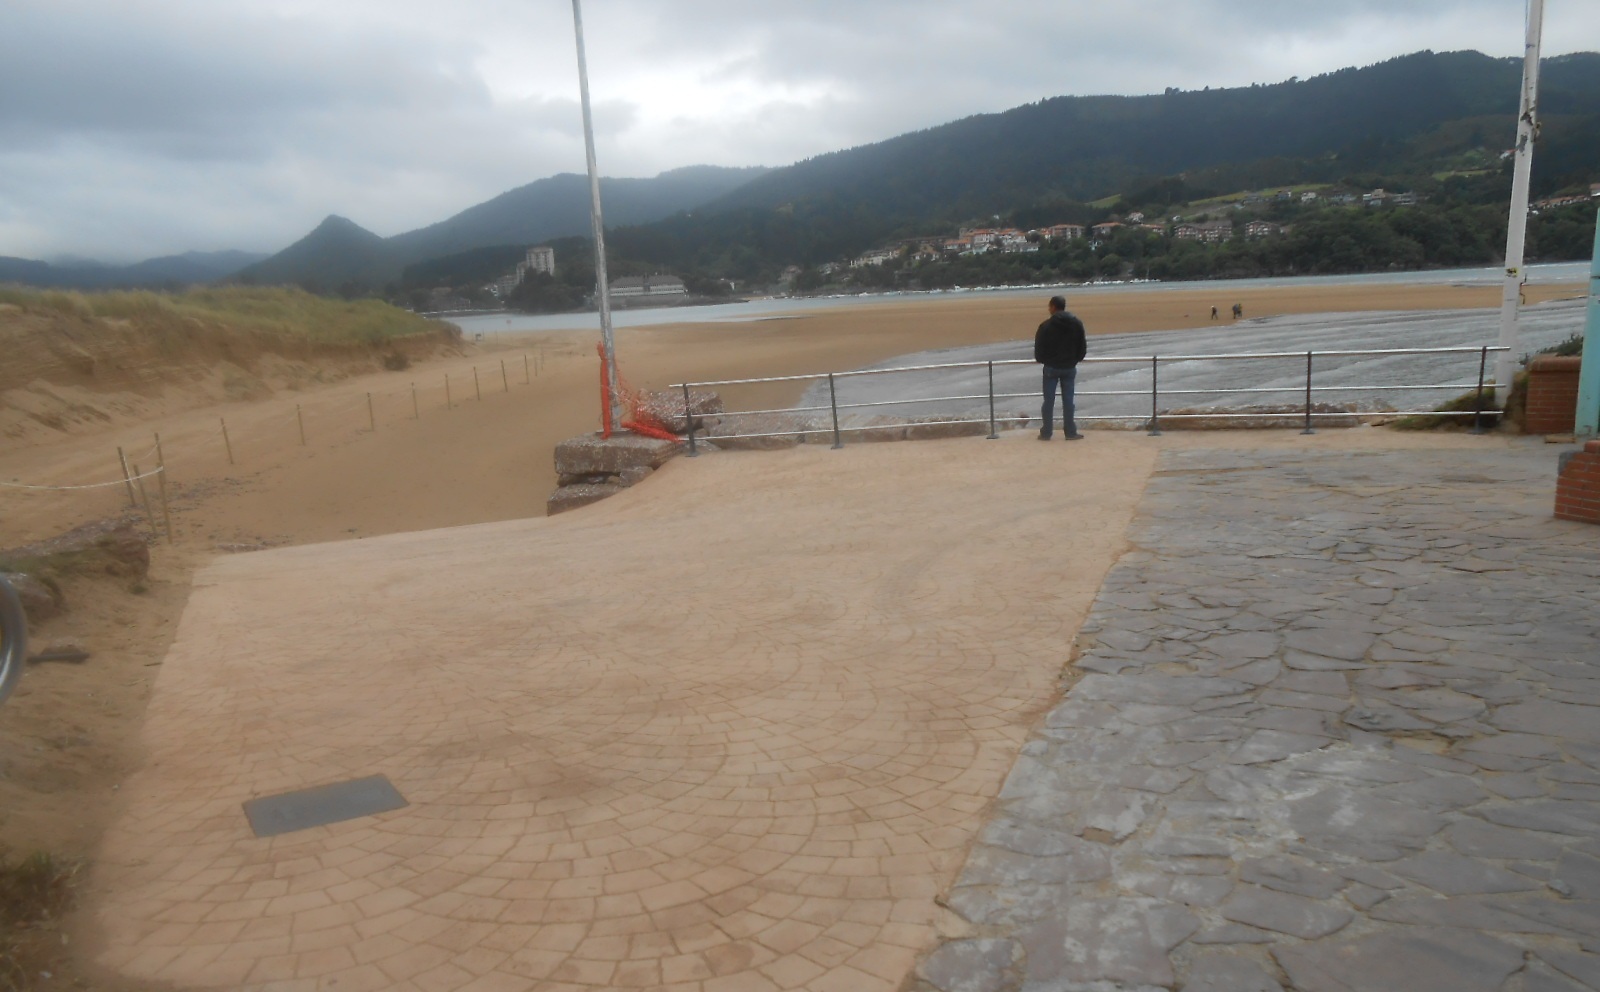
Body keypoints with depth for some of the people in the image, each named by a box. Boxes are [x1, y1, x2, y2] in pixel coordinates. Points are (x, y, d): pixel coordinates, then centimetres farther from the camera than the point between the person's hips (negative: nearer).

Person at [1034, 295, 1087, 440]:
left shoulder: (1046, 326, -12)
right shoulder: (1077, 324, -2)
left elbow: (1039, 348, -8)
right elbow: (1083, 346, 3)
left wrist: (1041, 360, 12)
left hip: (1051, 368, -2)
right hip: (1069, 368, 2)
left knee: (1049, 401, 4)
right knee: (1068, 401, 6)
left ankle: (1046, 433, 7)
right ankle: (1071, 432, 7)